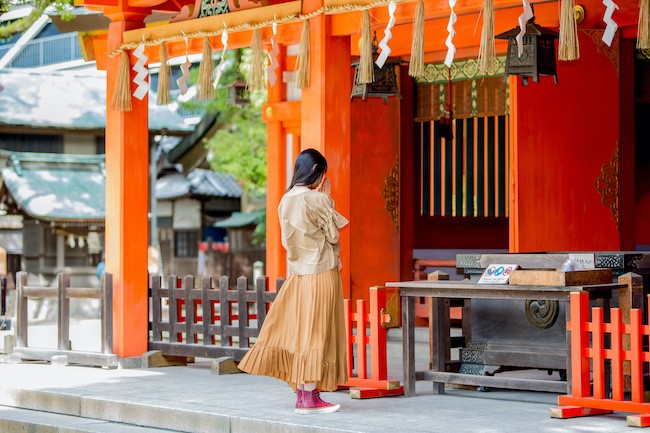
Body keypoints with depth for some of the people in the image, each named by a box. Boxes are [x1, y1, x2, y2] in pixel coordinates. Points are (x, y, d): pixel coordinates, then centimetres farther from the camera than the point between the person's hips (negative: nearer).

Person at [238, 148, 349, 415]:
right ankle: (309, 399, -1)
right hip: (321, 272, -7)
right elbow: (333, 234, -6)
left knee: (298, 331, 10)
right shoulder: (317, 200, -15)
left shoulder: (286, 200, 7)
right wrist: (327, 197, 1)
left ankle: (302, 393, 15)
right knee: (316, 333, -3)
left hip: (298, 273, 8)